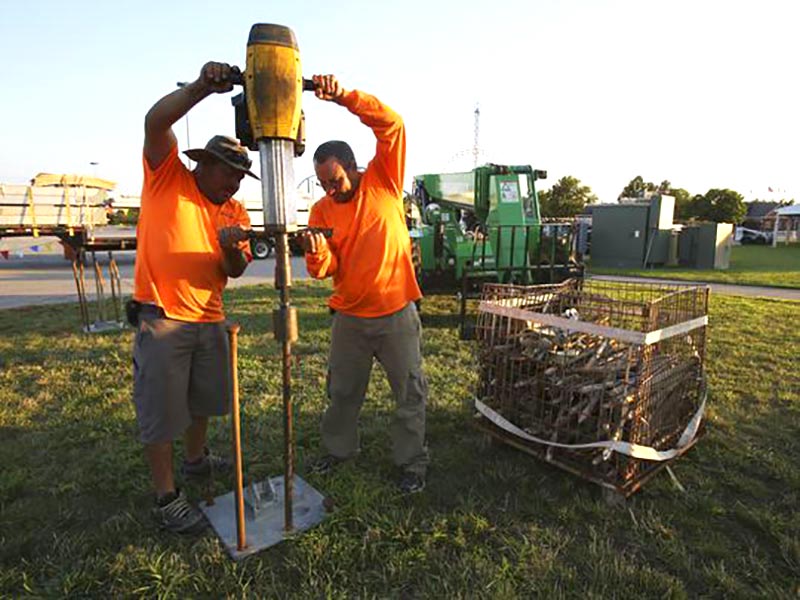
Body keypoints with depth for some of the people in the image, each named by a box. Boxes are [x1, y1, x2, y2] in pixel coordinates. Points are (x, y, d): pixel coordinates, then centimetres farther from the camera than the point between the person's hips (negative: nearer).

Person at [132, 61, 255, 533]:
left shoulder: (235, 211, 8)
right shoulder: (168, 176, -1)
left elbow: (235, 271, 1)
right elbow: (156, 121, -18)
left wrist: (232, 249, -20)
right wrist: (201, 87, -28)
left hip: (210, 318, 6)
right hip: (162, 317, -5)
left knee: (203, 398, 20)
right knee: (162, 408, 3)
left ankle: (196, 459, 44)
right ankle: (167, 497, 18)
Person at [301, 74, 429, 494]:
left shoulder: (383, 180, -4)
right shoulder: (322, 210, 2)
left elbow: (391, 124, -17)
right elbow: (324, 269, -5)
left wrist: (344, 97, -28)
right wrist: (316, 253, -28)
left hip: (396, 312, -3)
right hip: (349, 316, 3)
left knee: (410, 392, 9)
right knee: (343, 390, 18)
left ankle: (412, 461, 28)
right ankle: (338, 448, 40)